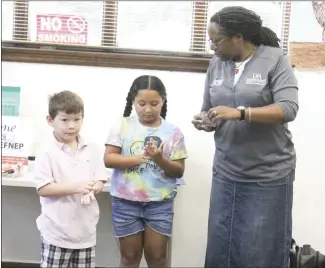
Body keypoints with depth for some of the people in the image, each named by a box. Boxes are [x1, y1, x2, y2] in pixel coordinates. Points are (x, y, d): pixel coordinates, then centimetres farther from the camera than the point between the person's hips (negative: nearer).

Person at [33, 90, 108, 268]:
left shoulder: (91, 150, 2)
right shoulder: (47, 153, -10)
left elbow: (100, 180, 5)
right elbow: (43, 189, -15)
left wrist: (91, 189, -18)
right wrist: (76, 187, -24)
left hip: (85, 230, 4)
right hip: (57, 232, -4)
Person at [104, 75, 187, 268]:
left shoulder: (173, 132, -2)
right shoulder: (123, 125, -3)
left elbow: (179, 171, -2)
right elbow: (108, 159, -9)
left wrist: (160, 159, -21)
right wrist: (139, 158, -22)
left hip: (160, 203, 1)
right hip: (126, 202, 0)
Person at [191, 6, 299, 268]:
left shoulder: (275, 59, -6)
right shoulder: (216, 64, 7)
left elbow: (288, 109, -16)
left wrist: (240, 113, -26)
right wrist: (204, 121, -11)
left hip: (268, 175, -4)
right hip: (226, 173, 4)